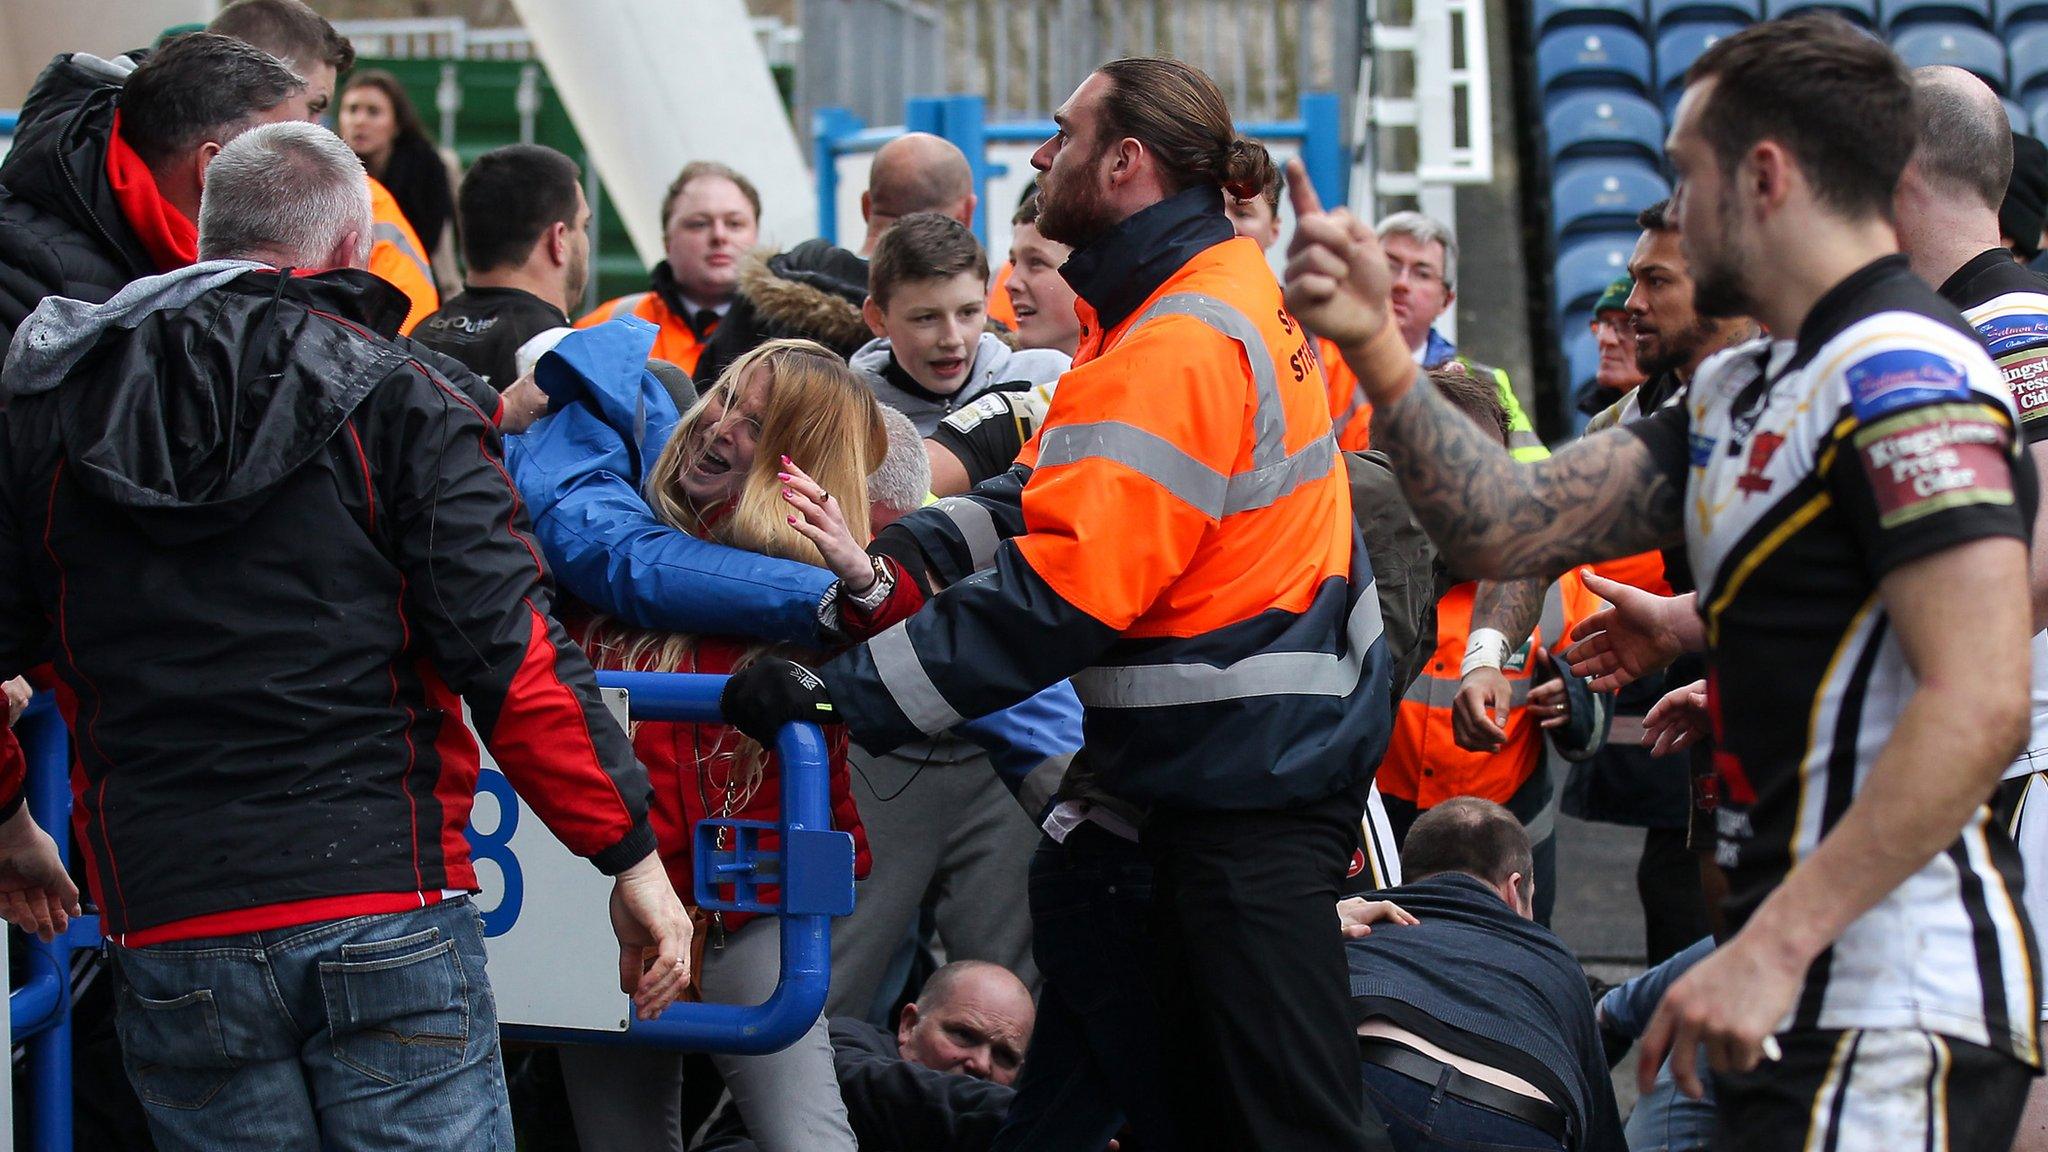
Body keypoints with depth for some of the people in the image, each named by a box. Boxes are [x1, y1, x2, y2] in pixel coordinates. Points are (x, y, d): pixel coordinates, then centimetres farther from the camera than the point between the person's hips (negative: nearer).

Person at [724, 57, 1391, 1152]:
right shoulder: (1228, 292, 11)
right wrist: (916, 541, -2)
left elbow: (1059, 595, -27)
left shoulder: (1175, 352, -23)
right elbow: (1062, 485, 14)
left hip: (1247, 777, -11)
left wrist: (838, 690, -25)